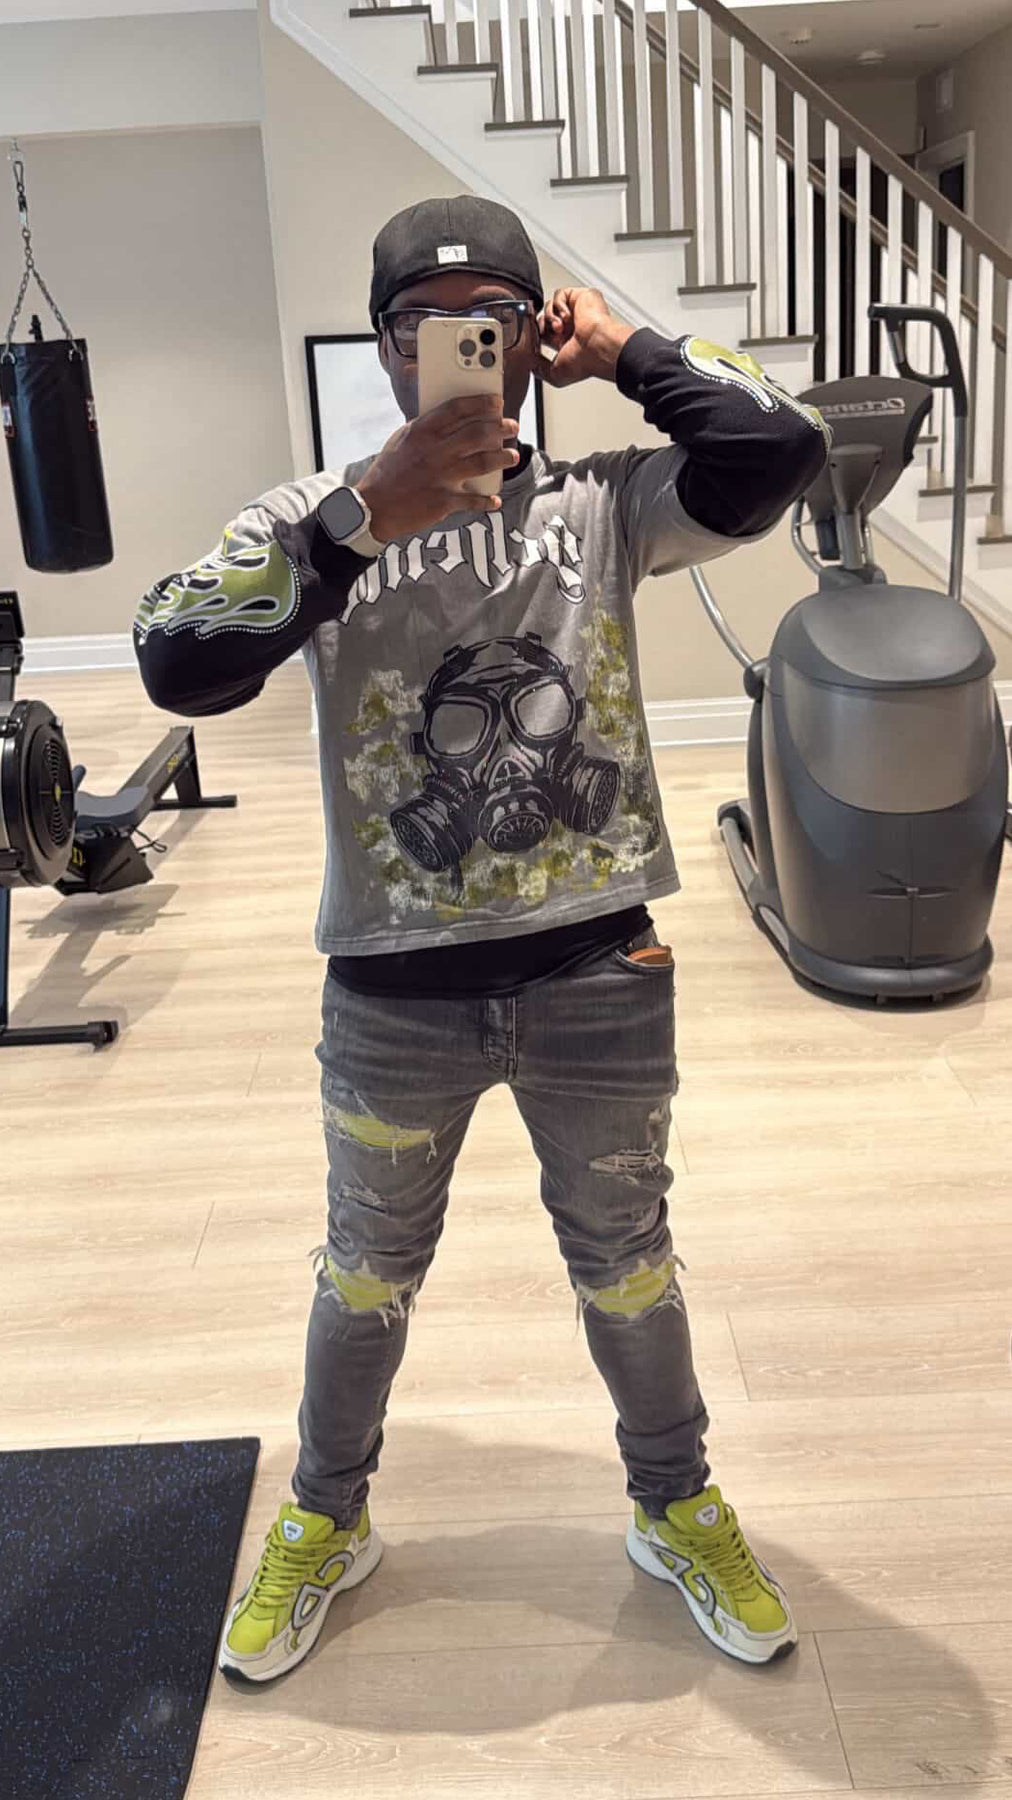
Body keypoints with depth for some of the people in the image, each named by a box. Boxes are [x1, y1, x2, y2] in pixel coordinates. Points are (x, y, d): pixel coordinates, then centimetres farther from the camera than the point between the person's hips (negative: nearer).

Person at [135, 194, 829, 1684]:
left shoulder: (603, 501, -2)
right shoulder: (313, 520, -3)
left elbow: (780, 451, -17)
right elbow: (180, 669, -18)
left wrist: (626, 352, -5)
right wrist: (363, 521, -23)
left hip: (600, 976, 0)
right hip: (397, 990, 0)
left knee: (624, 1257, 19)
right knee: (369, 1269, 19)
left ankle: (675, 1506, 45)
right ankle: (326, 1520, 45)